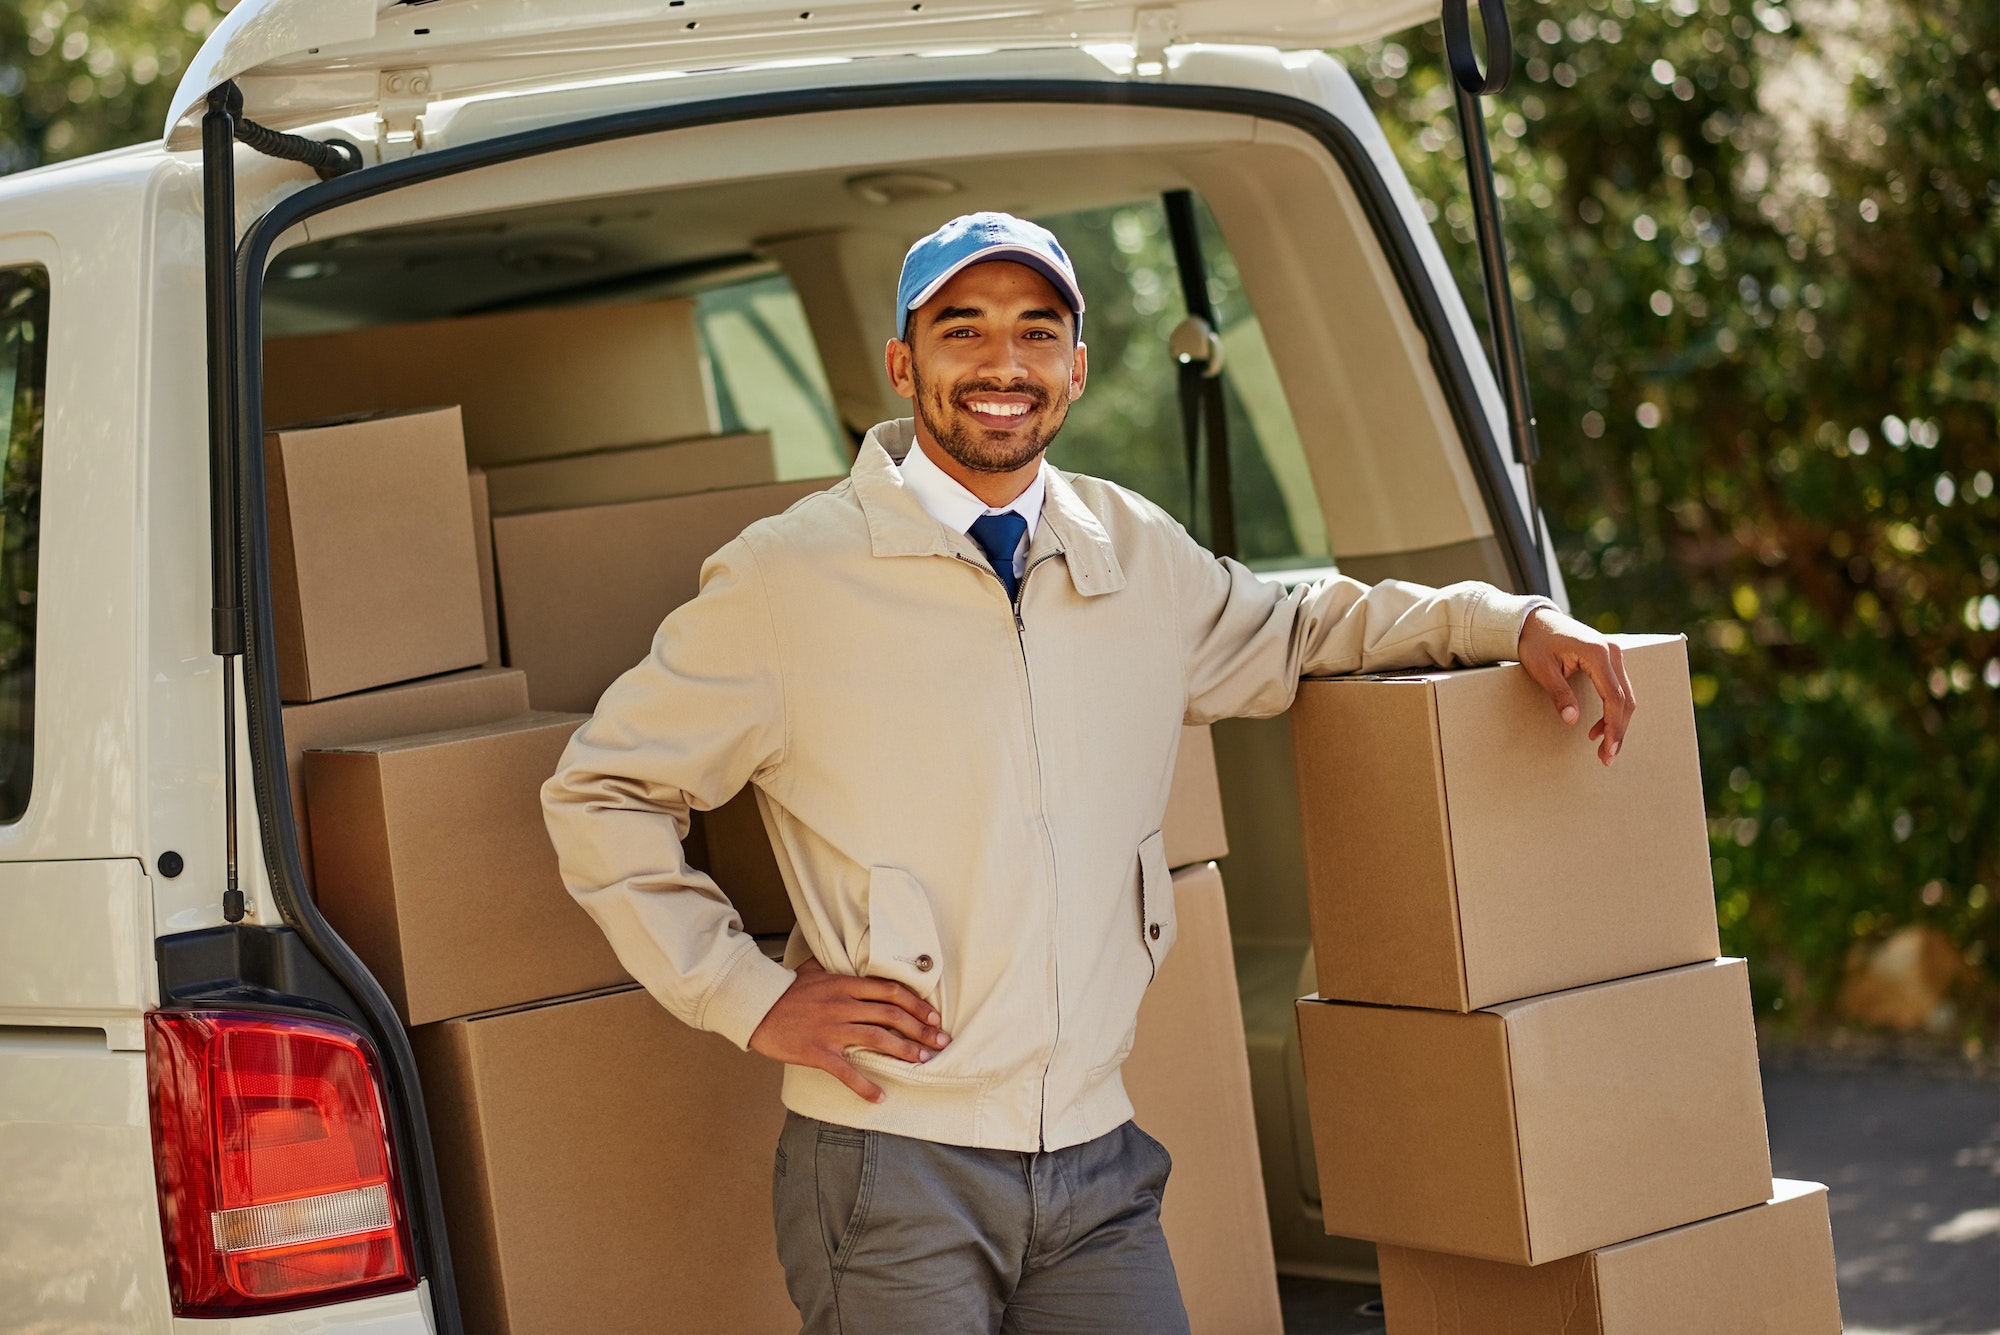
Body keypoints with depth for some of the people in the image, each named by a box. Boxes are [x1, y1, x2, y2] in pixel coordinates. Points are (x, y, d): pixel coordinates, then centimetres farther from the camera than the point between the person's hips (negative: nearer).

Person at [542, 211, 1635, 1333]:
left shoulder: (1137, 557, 9)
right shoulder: (791, 577, -4)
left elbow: (1292, 634, 28)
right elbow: (603, 792, 2)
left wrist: (1512, 621, 15)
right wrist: (752, 997, -5)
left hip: (1097, 1162, 4)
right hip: (893, 1173, -4)